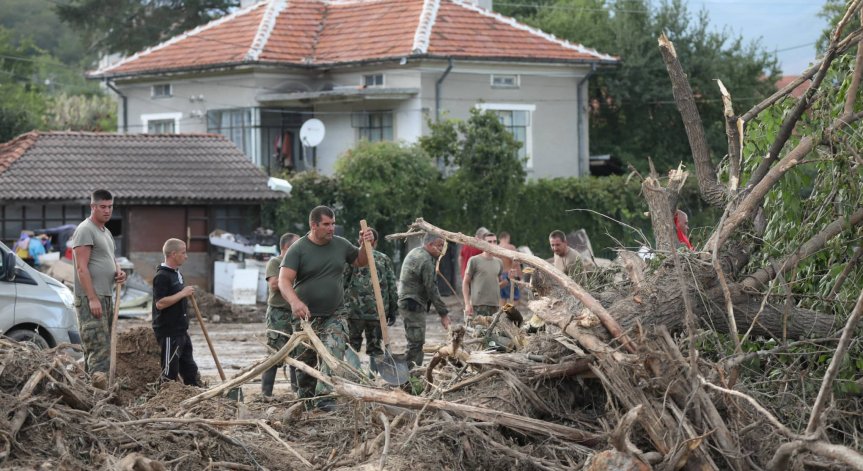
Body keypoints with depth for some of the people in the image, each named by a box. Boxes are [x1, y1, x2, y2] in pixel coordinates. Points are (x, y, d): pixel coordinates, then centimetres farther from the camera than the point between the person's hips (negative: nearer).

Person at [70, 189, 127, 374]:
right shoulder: (85, 230, -11)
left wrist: (119, 271, 8)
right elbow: (82, 268, -17)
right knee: (99, 347, -16)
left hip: (106, 296, 10)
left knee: (101, 346, 11)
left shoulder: (106, 232, 18)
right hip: (90, 298, -10)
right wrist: (92, 298, -22)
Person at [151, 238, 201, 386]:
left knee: (190, 369, 15)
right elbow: (160, 303, -24)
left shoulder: (177, 274, 15)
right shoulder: (162, 276, -16)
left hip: (181, 331, 10)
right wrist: (182, 293, -21)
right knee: (169, 371, -4)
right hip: (168, 332, -10)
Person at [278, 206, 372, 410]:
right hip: (306, 315, -2)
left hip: (334, 315, 2)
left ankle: (324, 396, -23)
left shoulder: (341, 245, 4)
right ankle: (305, 398, 27)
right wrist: (294, 302, -37)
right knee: (305, 361, 9)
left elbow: (360, 261, 22)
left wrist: (366, 245, 0)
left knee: (334, 354, -19)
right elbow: (284, 280, -19)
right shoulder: (298, 249, -9)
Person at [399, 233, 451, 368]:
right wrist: (443, 313, -14)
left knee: (415, 342, 14)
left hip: (406, 302, 11)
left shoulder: (414, 253, 14)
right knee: (416, 342, -11)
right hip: (414, 305, -11)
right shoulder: (425, 261, -18)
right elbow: (432, 290, -18)